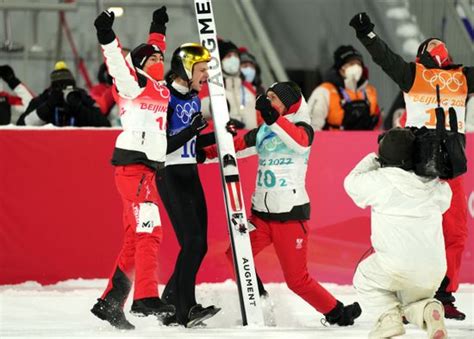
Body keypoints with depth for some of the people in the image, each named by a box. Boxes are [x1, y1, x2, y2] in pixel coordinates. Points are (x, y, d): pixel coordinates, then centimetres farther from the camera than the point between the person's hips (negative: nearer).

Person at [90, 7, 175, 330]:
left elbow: (154, 50, 38)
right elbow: (119, 64, -21)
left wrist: (159, 27, 47)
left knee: (135, 238, 9)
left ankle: (110, 302, 11)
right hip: (133, 164, -9)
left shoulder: (158, 89, 20)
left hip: (147, 167, 9)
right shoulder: (133, 85, -2)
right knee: (149, 230, -18)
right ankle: (146, 297, -26)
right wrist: (107, 36, -36)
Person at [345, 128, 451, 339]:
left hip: (397, 265, -4)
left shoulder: (380, 180, -2)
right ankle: (428, 309, -5)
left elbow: (352, 182, 17)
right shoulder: (436, 187, 9)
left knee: (364, 279, 27)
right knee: (411, 301, 31)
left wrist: (371, 160, 30)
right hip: (434, 270, 4)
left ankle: (388, 315, 3)